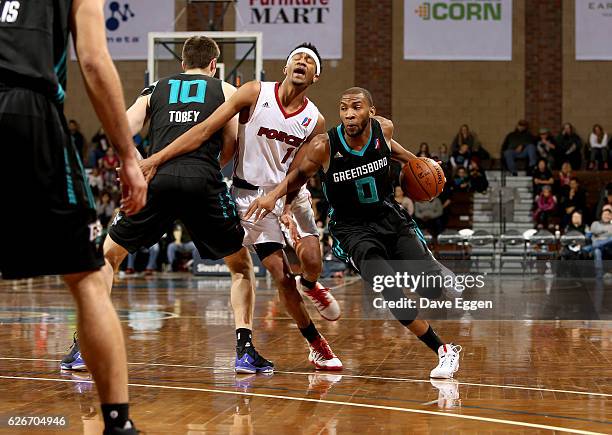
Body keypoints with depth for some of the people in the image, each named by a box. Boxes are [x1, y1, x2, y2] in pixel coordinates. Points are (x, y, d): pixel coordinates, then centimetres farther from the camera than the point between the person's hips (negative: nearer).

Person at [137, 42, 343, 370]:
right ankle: (315, 343, 9)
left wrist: (288, 210, -25)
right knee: (281, 276, -8)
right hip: (251, 193, -2)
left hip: (289, 192, 2)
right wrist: (157, 158, -22)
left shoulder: (315, 121, -6)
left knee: (311, 259, -19)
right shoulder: (255, 93, -14)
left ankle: (310, 286, 20)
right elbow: (206, 129, -17)